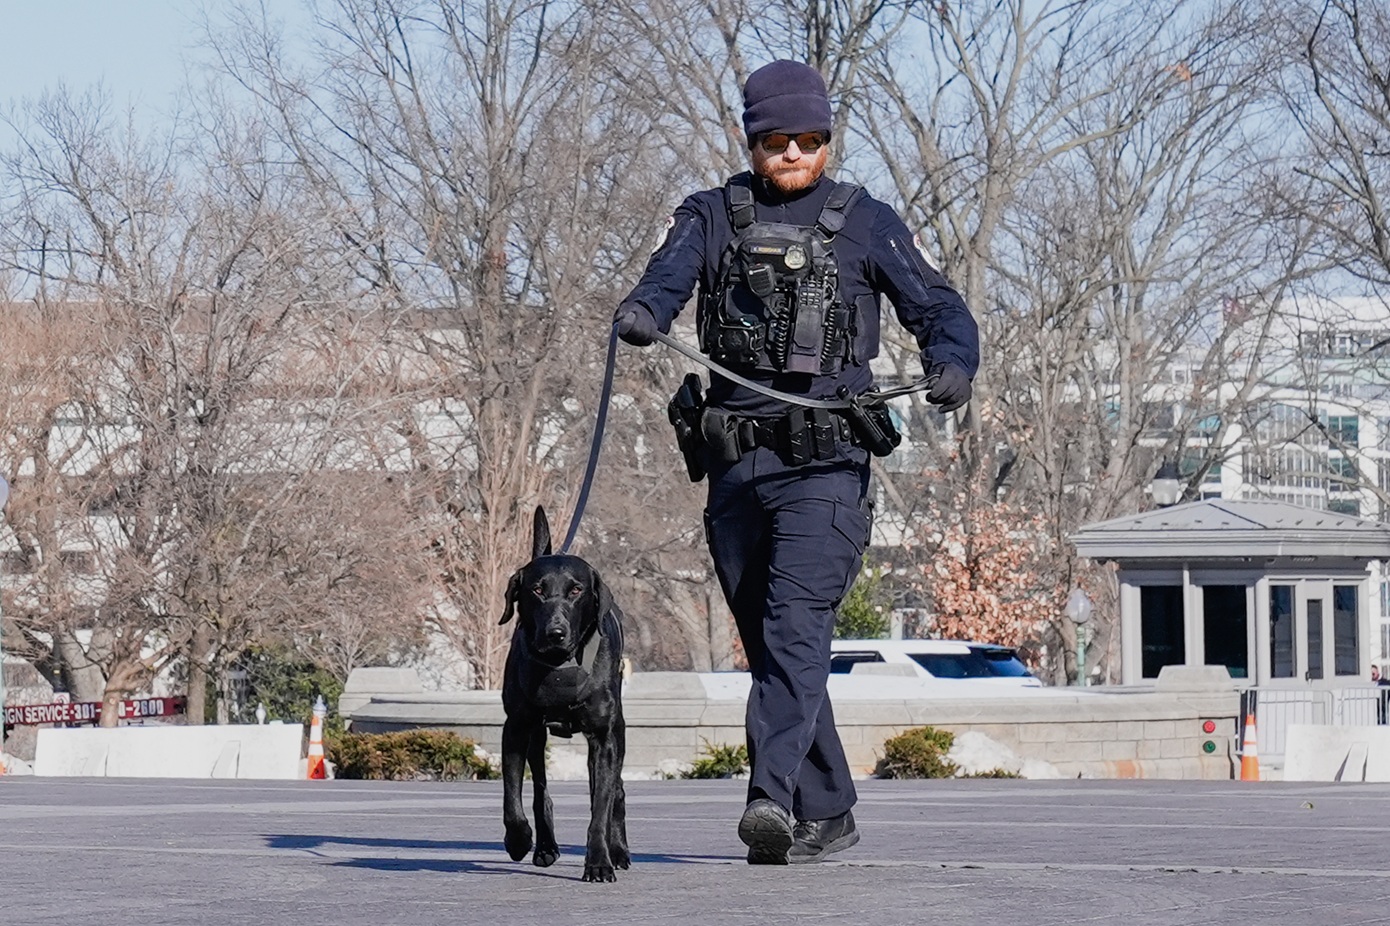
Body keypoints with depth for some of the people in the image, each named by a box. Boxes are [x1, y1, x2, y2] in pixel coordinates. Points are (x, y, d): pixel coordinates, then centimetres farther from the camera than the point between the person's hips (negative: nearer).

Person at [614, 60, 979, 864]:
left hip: (825, 466, -4)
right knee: (768, 645, 10)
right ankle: (827, 814, 21)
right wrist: (640, 315, -29)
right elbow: (666, 279, -5)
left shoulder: (864, 222, 7)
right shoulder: (713, 216, 12)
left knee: (797, 627, -20)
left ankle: (773, 796, -31)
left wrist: (952, 365, -19)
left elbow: (939, 308, 4)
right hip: (735, 465, 4)